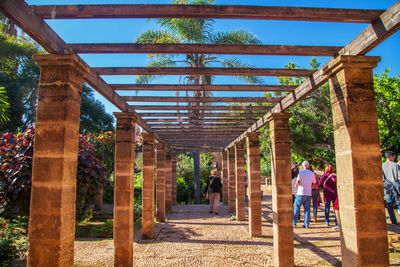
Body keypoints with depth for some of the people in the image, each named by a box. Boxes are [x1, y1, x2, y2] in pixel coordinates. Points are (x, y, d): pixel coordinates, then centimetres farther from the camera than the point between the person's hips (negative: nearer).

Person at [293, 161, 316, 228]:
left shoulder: (301, 172, -6)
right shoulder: (312, 173, 10)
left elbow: (298, 181, -12)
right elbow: (314, 184, 11)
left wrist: (296, 186, 8)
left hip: (301, 193, -4)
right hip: (309, 193, 5)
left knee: (296, 208, 3)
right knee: (307, 209, 8)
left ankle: (294, 223, 3)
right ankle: (306, 224, 7)